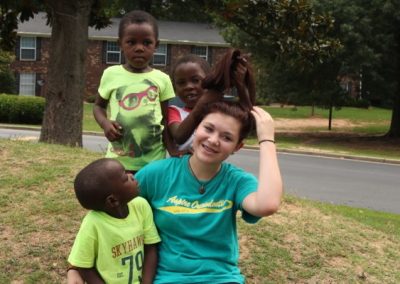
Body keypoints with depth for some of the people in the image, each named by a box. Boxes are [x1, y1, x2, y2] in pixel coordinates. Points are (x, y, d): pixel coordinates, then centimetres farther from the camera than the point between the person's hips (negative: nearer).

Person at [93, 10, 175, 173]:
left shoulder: (162, 79, 0)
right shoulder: (111, 74, 0)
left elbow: (166, 119, 5)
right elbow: (98, 106, 13)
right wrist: (105, 123, -9)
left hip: (153, 161, 0)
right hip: (118, 160, 0)